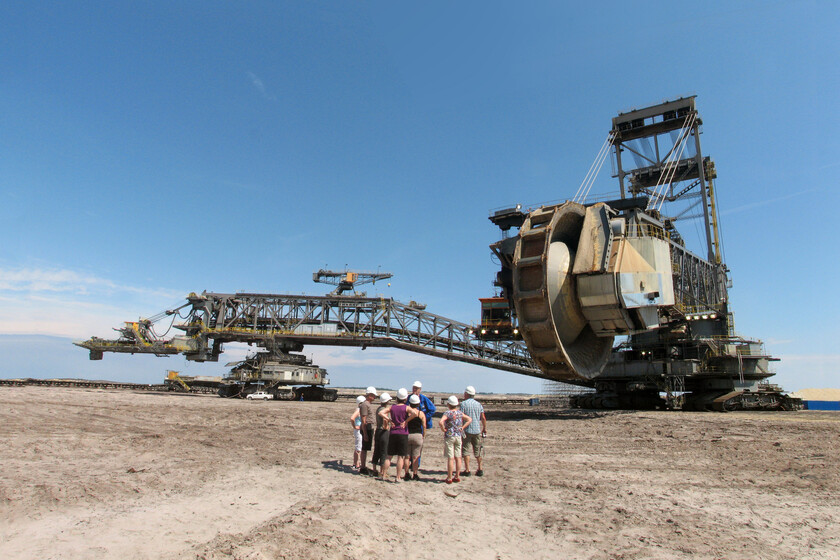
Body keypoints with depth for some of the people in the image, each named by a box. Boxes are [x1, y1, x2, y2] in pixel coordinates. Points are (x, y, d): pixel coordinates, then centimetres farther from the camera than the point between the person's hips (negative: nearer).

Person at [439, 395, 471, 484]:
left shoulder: (447, 413, -13)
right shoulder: (460, 413, 4)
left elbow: (441, 422, -29)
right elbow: (470, 419, 8)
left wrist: (443, 429, -12)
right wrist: (462, 428, 5)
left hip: (449, 436, -5)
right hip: (458, 436, 5)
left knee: (450, 458, -1)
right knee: (458, 457, 10)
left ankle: (449, 478, 5)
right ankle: (457, 477, 17)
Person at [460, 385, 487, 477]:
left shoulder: (463, 403, -6)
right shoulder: (479, 404, 7)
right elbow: (483, 418, 5)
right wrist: (485, 428, 15)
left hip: (466, 430, -4)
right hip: (477, 430, 5)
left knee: (466, 450, 2)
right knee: (478, 450, 13)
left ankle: (467, 470, 0)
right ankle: (480, 469, 15)